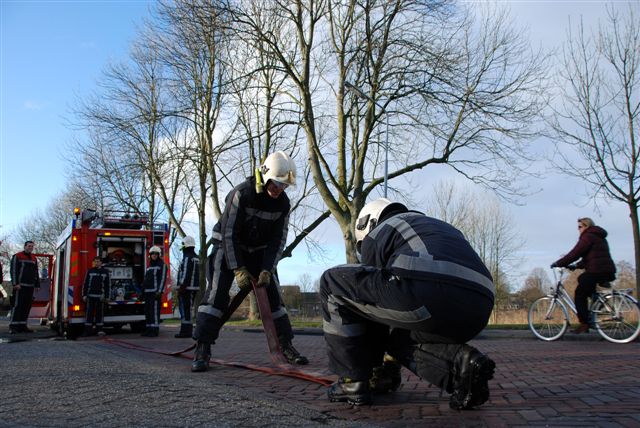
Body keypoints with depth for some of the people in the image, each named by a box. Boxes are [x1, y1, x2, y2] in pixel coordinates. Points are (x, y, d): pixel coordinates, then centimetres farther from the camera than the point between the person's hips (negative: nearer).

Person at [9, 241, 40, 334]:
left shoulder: (34, 259, 20)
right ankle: (13, 326, -8)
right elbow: (13, 270, -7)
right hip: (20, 286, -7)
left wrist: (37, 285, 17)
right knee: (17, 305, -9)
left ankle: (22, 325, 11)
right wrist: (15, 283, -15)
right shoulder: (17, 256, 0)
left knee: (27, 306, 6)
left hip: (30, 286, 7)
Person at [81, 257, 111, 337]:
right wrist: (84, 295, 1)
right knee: (89, 313, 0)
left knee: (100, 313, 2)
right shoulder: (90, 271, 9)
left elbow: (108, 285, 7)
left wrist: (106, 296, 1)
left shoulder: (105, 272, 8)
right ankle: (88, 330, 4)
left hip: (100, 296, 0)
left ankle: (99, 330, 7)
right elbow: (85, 284, 8)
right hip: (90, 296, 0)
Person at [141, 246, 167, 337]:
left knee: (155, 311, -11)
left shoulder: (162, 265, -2)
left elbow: (163, 278, -11)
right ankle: (148, 329, 14)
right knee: (147, 311, 8)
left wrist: (159, 291, -19)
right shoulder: (149, 266, 22)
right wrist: (143, 290, 18)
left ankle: (155, 330, -10)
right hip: (147, 292, 8)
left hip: (155, 292, -8)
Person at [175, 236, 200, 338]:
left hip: (186, 288, -9)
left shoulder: (187, 258, -13)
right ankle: (188, 330, 15)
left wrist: (181, 287, -19)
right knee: (188, 309, 13)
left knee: (184, 309, -6)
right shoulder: (196, 258, 16)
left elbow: (185, 274, -20)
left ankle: (185, 331, -6)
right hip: (194, 287, 9)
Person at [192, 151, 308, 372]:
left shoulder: (283, 203, -10)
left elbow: (278, 240, -7)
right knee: (217, 293, -18)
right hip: (228, 247, -5)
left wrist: (267, 270, -18)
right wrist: (238, 269, -27)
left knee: (273, 295, -1)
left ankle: (287, 347, 8)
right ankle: (202, 351, -15)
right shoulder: (241, 194, -26)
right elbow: (228, 233, -25)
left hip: (258, 251, 5)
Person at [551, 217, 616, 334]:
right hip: (608, 271, 10)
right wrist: (576, 266, 20)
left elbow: (575, 253, -13)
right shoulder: (599, 237, 25)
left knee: (579, 295, -4)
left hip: (596, 271, -10)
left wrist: (558, 263, -7)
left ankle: (584, 324, -8)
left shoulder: (588, 236, -7)